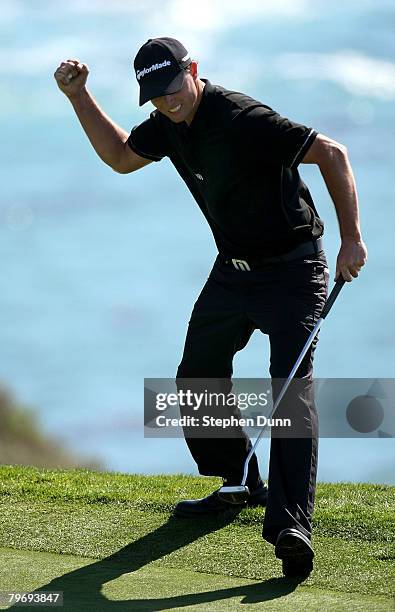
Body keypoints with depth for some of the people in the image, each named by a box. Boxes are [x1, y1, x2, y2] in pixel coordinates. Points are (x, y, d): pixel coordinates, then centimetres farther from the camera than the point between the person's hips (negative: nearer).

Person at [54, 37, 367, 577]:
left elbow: (332, 154, -23)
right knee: (197, 379, 16)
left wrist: (351, 239, -26)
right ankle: (239, 487, 35)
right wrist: (79, 97, 7)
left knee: (291, 388, -21)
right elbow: (121, 157, 19)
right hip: (232, 268, 9)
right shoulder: (170, 123, 0)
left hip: (291, 269, -9)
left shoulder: (244, 119, -26)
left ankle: (291, 525, -32)